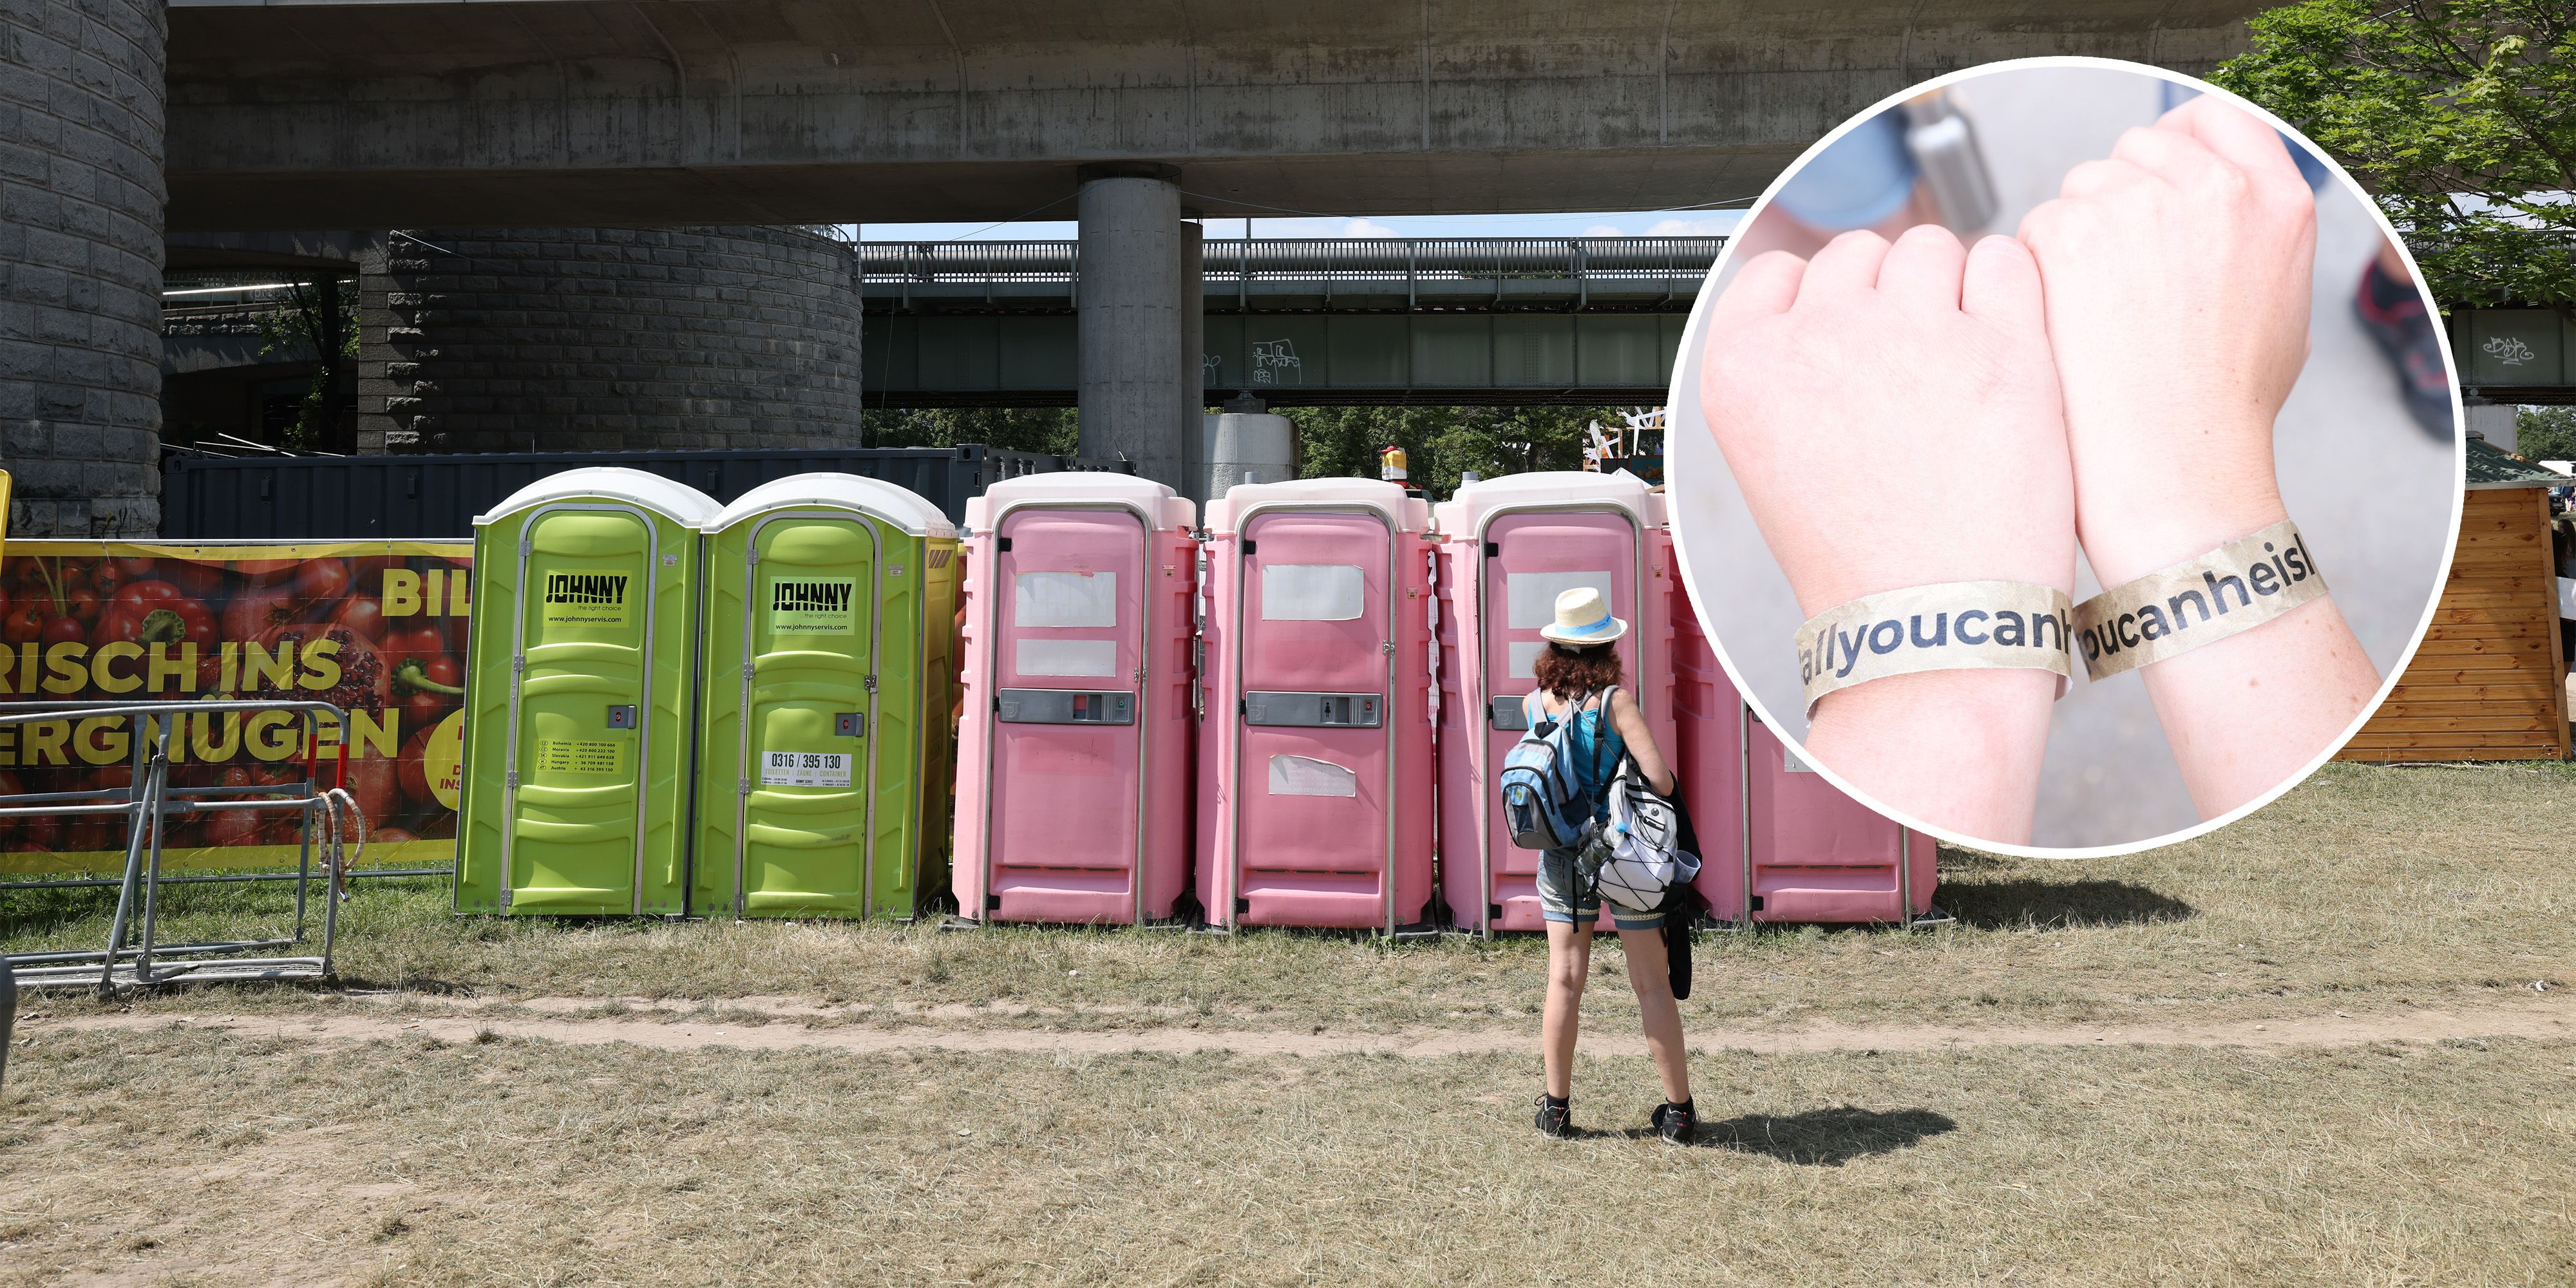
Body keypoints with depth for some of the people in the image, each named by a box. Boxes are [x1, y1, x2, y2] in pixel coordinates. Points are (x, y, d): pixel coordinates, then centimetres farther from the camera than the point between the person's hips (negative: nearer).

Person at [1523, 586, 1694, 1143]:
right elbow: (1660, 779, -18)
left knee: (1564, 981, 10)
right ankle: (1678, 1108, 13)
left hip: (1561, 855, 3)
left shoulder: (1534, 702, -1)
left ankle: (1557, 1107, 16)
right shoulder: (1616, 700, -14)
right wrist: (1663, 783, 1)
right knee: (1653, 983, 6)